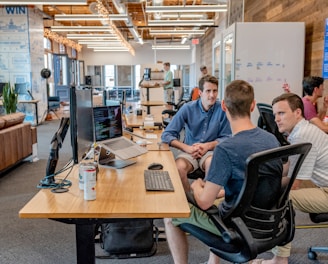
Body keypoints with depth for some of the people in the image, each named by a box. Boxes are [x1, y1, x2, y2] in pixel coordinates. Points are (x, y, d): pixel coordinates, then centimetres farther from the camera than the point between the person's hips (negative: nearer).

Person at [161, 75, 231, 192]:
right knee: (179, 167, -31)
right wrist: (187, 148, -20)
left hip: (211, 151, 0)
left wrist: (208, 145, -16)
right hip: (189, 150, 1)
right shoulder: (187, 108, -5)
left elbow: (226, 138, 1)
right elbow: (166, 135, -7)